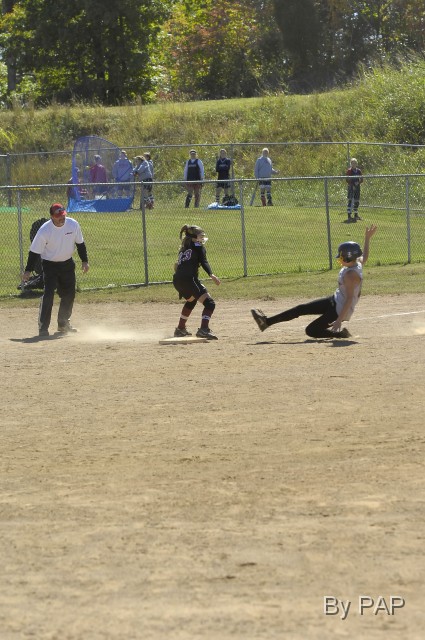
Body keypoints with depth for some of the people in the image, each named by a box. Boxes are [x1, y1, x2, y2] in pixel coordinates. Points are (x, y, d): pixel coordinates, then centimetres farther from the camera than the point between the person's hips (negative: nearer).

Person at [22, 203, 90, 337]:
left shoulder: (73, 224, -12)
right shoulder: (44, 230, -23)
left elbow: (80, 243, 4)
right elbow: (34, 251, -17)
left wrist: (84, 261, 3)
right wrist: (28, 270, -18)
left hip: (67, 264, 5)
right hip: (50, 264, -5)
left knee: (69, 294, 12)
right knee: (48, 294, -17)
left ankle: (63, 323, 31)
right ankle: (43, 327, -13)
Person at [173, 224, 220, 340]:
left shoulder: (183, 248, 28)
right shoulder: (198, 246, 7)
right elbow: (204, 262, -7)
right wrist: (211, 275, -18)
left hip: (177, 280, 8)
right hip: (188, 279, -8)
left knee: (191, 300, 36)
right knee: (209, 303, -12)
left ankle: (180, 329, 41)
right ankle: (204, 329, -34)